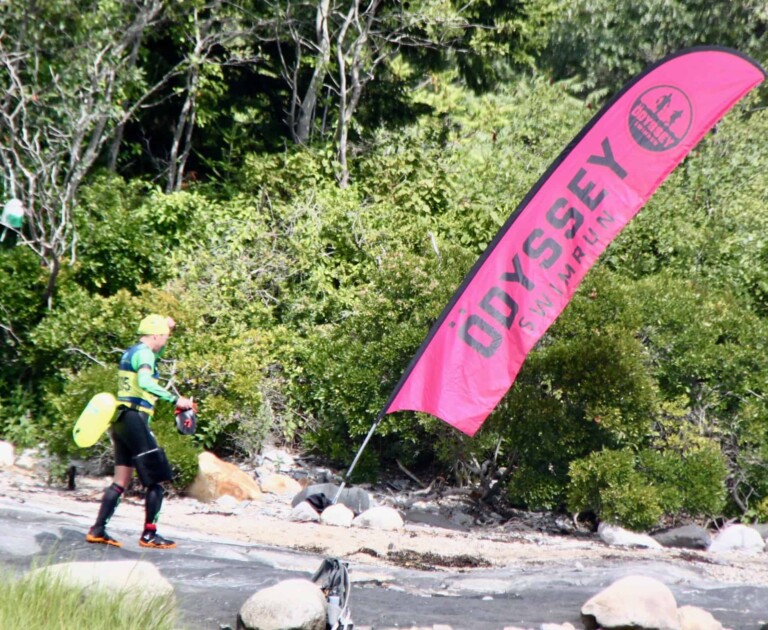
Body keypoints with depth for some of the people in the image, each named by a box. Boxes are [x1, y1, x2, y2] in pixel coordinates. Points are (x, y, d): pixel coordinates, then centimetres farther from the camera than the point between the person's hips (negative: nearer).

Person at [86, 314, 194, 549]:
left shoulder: (131, 352, 19)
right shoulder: (144, 353, -10)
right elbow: (144, 381, -31)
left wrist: (167, 327, 30)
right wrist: (175, 399, -34)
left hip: (121, 420, 10)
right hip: (135, 420, -10)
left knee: (121, 481, 13)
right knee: (157, 479, -4)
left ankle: (98, 530, 11)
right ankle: (149, 535, -3)